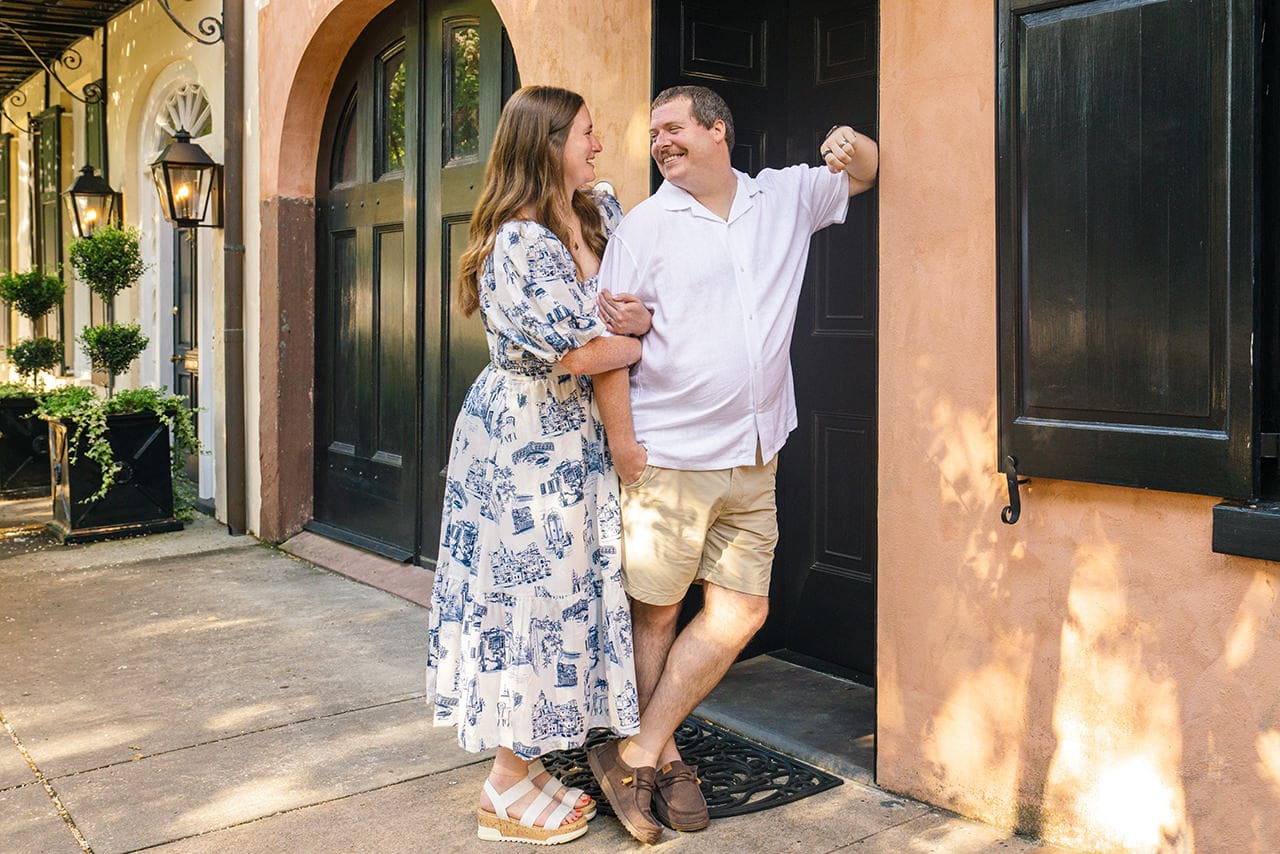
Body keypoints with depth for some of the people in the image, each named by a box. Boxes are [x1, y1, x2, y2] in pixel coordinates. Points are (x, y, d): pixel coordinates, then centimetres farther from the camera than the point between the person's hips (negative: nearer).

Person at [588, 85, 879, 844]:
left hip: (753, 459, 4)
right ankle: (660, 758, 22)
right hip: (668, 459, -4)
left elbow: (867, 172, 25)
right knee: (655, 613, 4)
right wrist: (623, 446, -15)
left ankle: (636, 753, 16)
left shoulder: (786, 197, 10)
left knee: (742, 610, 4)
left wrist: (850, 144, 1)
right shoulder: (644, 226, -1)